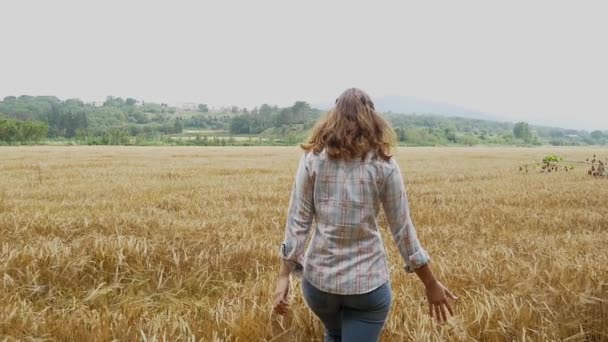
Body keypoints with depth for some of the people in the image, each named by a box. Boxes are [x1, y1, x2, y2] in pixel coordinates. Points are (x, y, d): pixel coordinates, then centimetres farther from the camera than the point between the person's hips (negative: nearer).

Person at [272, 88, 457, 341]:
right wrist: (431, 285, 5)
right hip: (368, 280, -2)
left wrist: (284, 276, -2)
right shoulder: (383, 164, -6)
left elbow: (297, 220, -7)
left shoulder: (313, 158, -4)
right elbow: (402, 228, -5)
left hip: (319, 277, 2)